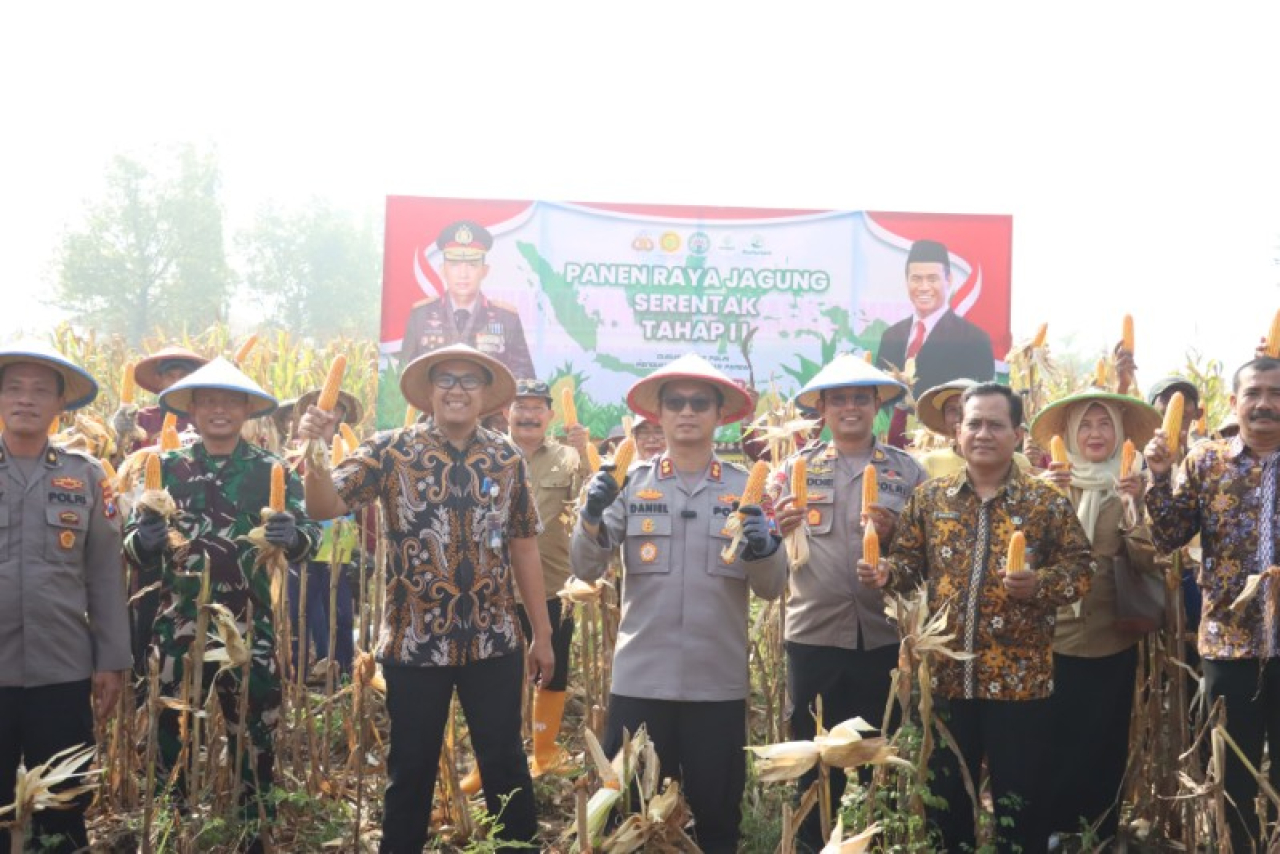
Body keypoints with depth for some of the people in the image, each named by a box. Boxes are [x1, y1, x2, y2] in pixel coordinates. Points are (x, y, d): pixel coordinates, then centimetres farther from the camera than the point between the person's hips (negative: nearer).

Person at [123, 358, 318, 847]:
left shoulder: (273, 471, 2)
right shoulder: (166, 468, 6)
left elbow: (309, 535, -3)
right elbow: (131, 542, 6)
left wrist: (292, 536, -26)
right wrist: (144, 540, -18)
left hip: (250, 626, -1)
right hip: (178, 625, 2)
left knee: (255, 737, 4)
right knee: (171, 734, 9)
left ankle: (257, 834, 18)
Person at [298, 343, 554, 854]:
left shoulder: (507, 459, 4)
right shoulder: (390, 451, -3)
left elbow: (524, 546, 8)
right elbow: (325, 507, -13)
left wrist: (542, 633, 9)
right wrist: (314, 451, -32)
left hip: (494, 642, 2)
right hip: (414, 641, -1)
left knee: (505, 763, 10)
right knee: (411, 769, 11)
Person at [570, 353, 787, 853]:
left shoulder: (745, 488, 3)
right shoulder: (631, 483, 3)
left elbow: (771, 589, 1)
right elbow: (586, 570, -1)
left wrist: (763, 550, -19)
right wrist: (591, 515, -18)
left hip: (719, 684, 0)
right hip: (640, 679, 0)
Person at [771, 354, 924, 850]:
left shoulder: (906, 471, 6)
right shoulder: (796, 468, 7)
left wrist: (894, 534, -12)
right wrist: (780, 527, -16)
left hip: (883, 636, 0)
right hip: (813, 634, 0)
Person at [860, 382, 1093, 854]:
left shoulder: (1047, 502, -1)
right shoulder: (930, 498, 6)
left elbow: (1080, 568, -2)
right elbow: (909, 560, 11)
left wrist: (1038, 584, -20)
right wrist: (885, 572, -11)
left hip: (1019, 678, -2)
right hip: (945, 673, 2)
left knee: (1019, 798, 7)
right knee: (945, 796, 14)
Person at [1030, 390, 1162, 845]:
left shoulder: (1133, 487, 3)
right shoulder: (1052, 484, 5)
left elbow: (1148, 563, -9)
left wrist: (1133, 507, -22)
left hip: (1113, 641, 0)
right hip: (1055, 637, 0)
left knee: (1104, 745, 8)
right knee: (1053, 744, 3)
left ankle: (1100, 835, 22)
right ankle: (1051, 833, 19)